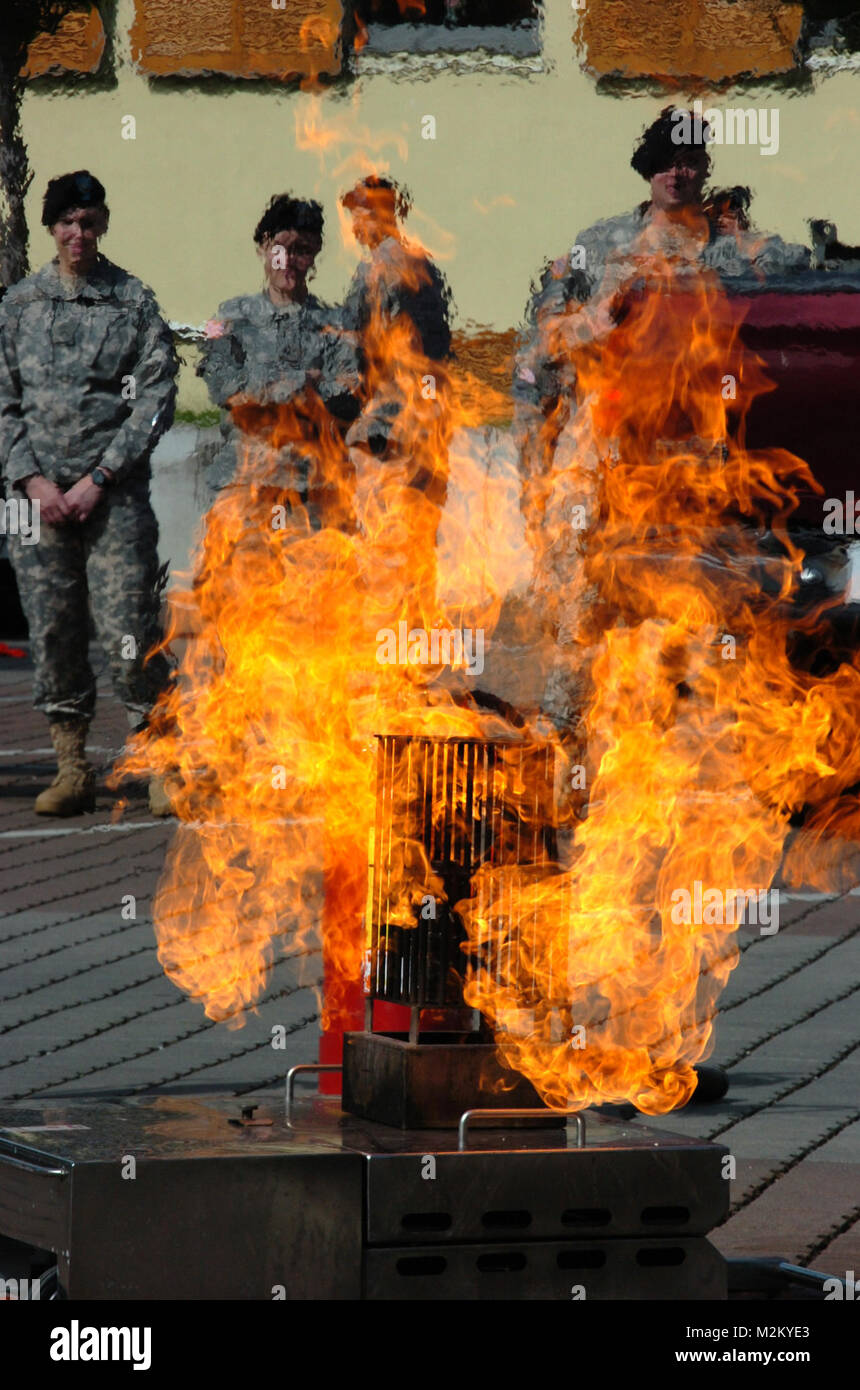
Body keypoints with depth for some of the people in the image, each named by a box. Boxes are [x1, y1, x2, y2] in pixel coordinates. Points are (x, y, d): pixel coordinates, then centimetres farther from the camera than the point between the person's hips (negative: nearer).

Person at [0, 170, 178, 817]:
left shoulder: (135, 301, 4)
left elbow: (157, 398, -1)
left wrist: (98, 479, -8)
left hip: (114, 493, -3)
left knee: (129, 630, -10)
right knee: (53, 635, 2)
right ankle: (73, 768, 9)